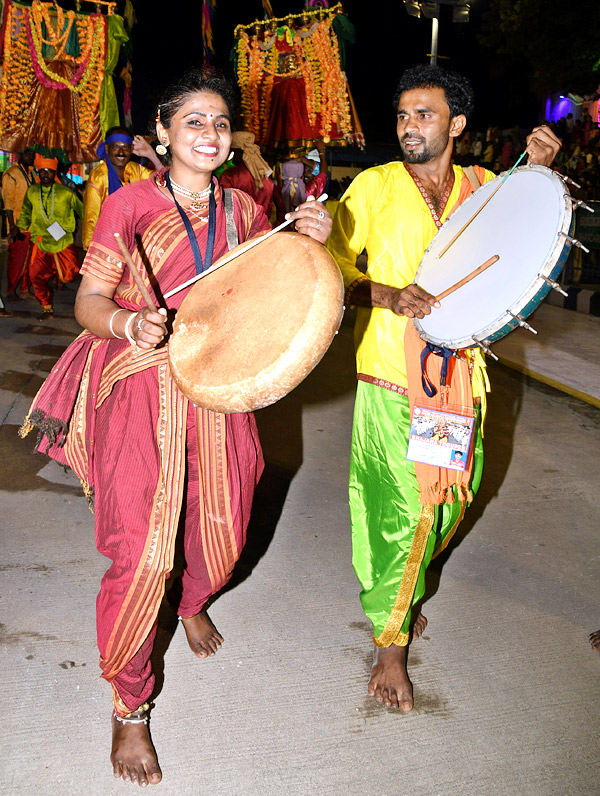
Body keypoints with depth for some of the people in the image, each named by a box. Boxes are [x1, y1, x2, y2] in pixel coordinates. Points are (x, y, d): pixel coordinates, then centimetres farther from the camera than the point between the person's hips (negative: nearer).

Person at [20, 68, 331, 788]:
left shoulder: (241, 210, 7)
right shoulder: (131, 204, -6)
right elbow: (88, 304, -8)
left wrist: (308, 241, -6)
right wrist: (129, 323, -31)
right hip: (139, 388, -4)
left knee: (221, 537, 13)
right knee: (140, 554, -10)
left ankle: (191, 602, 52)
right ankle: (128, 707, 14)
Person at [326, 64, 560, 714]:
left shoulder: (482, 187, 8)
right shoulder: (374, 187, -2)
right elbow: (332, 269, -3)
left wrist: (537, 171, -5)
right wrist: (390, 295, -20)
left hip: (459, 370, 4)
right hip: (392, 370, -4)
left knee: (450, 495, 14)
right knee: (404, 506, -5)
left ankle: (406, 592, 42)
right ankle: (390, 642, 15)